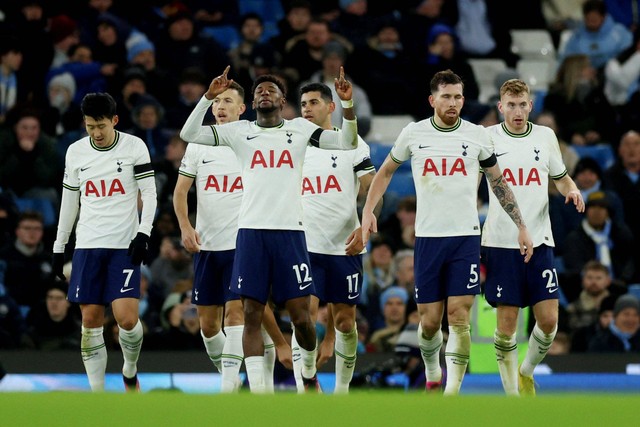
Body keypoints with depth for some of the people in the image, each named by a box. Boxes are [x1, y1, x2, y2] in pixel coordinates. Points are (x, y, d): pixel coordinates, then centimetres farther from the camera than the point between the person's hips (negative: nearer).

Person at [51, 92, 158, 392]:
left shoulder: (134, 147, -1)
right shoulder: (75, 152, 8)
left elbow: (149, 193, 0)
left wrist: (143, 233, -12)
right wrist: (59, 246, 15)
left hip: (125, 245, -3)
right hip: (87, 244, 3)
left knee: (127, 317, -13)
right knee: (91, 320, -1)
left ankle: (130, 372, 16)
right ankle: (97, 393, 4)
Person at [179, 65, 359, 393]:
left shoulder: (299, 129, 9)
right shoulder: (240, 132, 10)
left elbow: (348, 142, 2)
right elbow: (188, 134, 2)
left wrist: (347, 104, -12)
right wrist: (208, 97, -10)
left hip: (290, 231, -1)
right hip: (251, 231, 1)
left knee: (300, 315, -2)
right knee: (252, 315, -3)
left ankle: (309, 373, 25)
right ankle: (257, 392, -1)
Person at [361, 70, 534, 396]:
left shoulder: (477, 135, 2)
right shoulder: (413, 134, 2)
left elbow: (498, 182, 13)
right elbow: (386, 171, 17)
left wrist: (521, 226, 11)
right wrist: (368, 210, 5)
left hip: (466, 237, -1)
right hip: (427, 237, 1)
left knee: (459, 316, -11)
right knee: (429, 321, 3)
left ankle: (452, 392, -10)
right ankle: (432, 376, 30)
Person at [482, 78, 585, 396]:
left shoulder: (545, 136, 6)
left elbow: (560, 177, 18)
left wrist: (571, 190, -4)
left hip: (539, 240, 2)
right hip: (500, 243, -2)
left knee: (548, 319, -4)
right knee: (507, 323, -3)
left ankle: (526, 372, 23)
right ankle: (512, 395, 8)